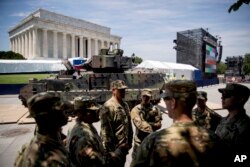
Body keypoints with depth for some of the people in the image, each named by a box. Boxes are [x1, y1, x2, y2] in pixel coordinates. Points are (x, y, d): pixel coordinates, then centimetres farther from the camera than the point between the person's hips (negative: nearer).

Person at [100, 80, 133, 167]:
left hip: (124, 146, 8)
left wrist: (129, 141, 14)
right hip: (114, 148, -8)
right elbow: (105, 129, -21)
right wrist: (109, 148, -18)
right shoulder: (108, 106, -19)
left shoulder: (125, 104, 7)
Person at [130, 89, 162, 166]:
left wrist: (146, 124, -19)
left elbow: (158, 124, -7)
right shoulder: (135, 109, -7)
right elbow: (139, 124, -18)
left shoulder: (155, 109, 0)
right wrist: (151, 126, -16)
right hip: (139, 141, -2)